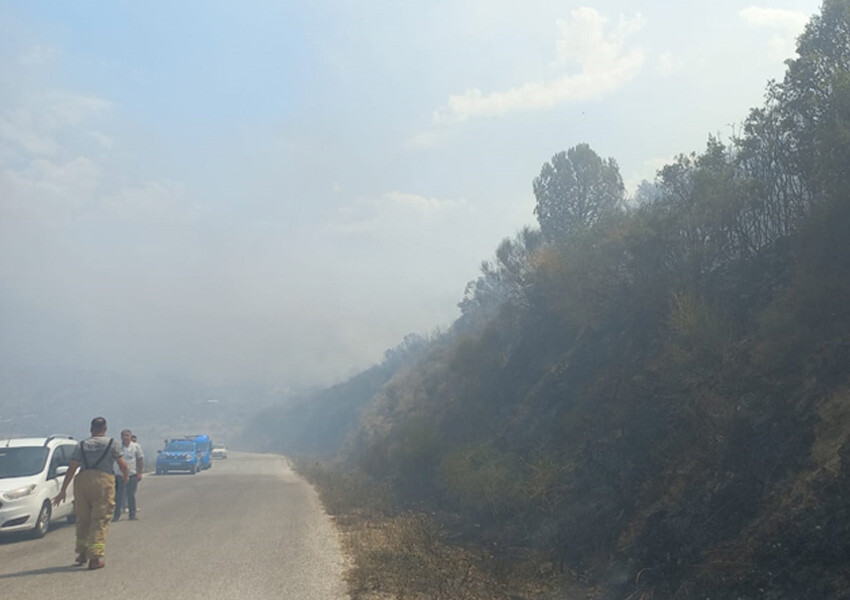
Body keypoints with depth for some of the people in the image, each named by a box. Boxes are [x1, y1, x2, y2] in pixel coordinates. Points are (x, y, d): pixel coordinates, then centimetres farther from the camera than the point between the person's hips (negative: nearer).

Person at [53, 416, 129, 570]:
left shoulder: (81, 445, 12)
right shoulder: (111, 443, 6)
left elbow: (71, 469, 8)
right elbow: (122, 464, 4)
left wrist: (63, 491, 10)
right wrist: (126, 476, 25)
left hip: (82, 481, 3)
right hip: (103, 482, -3)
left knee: (83, 519, 16)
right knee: (100, 520, 1)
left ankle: (82, 553, 23)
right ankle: (95, 557, -4)